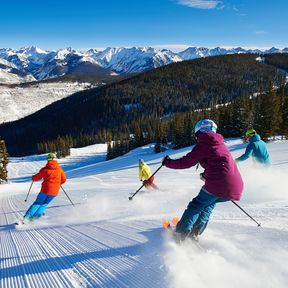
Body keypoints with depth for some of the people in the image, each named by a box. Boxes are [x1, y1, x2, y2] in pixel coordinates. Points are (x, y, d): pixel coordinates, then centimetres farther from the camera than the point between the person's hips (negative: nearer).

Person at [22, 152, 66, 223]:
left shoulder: (45, 169, -2)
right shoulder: (59, 169, 4)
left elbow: (36, 178, 5)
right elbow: (63, 180, 10)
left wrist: (33, 177, 29)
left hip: (45, 190, -2)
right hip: (54, 191, 2)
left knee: (37, 203, 15)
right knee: (44, 204, 19)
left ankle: (27, 217, 3)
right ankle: (35, 217, 7)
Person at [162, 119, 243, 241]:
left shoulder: (203, 144, 0)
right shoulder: (221, 144, 23)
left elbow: (186, 162, -2)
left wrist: (168, 162, 11)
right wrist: (206, 174, 45)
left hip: (218, 184, -8)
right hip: (236, 187, 8)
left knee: (196, 205, 6)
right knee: (209, 202, 27)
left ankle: (180, 234, 3)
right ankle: (195, 232, 22)